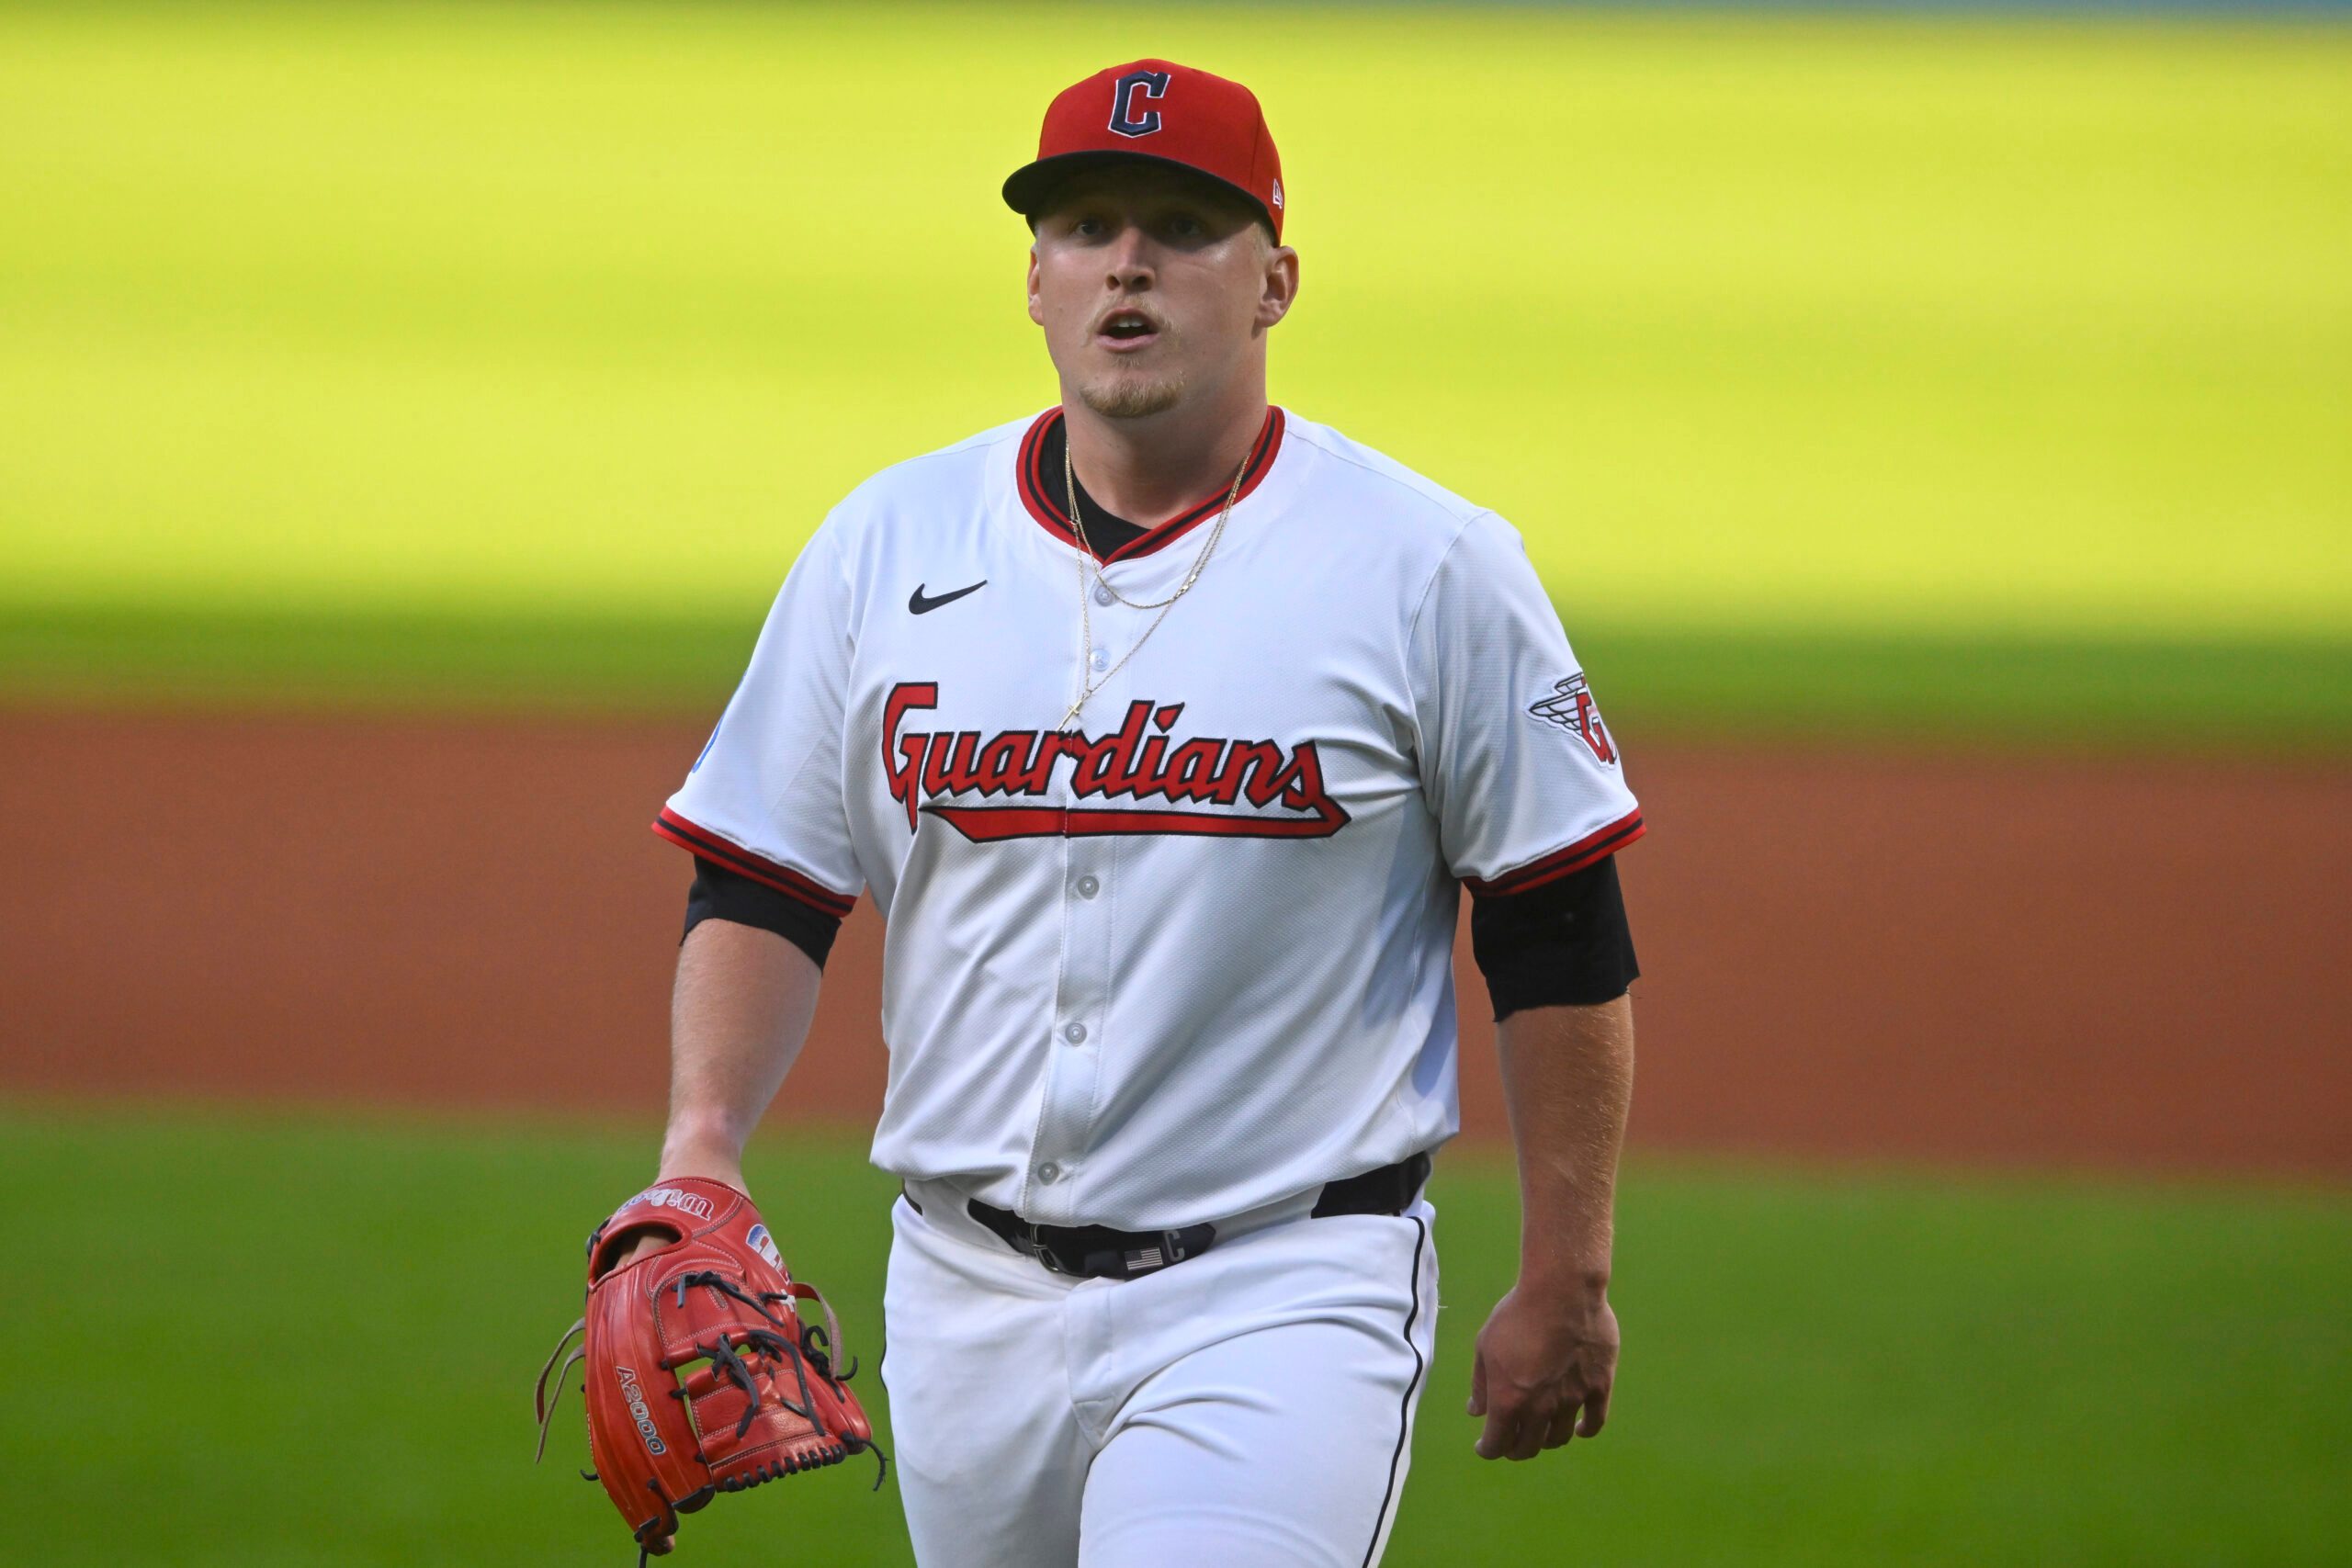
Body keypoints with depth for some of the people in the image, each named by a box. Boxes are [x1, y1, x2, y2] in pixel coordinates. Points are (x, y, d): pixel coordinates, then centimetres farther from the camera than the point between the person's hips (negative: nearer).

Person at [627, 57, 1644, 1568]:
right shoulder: (888, 546, 6)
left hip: (1281, 1292, -5)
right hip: (967, 1299, 5)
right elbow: (764, 889, 9)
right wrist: (703, 1136, -8)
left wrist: (1566, 1283, -2)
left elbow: (1563, 942, -1)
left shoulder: (1429, 567, -4)